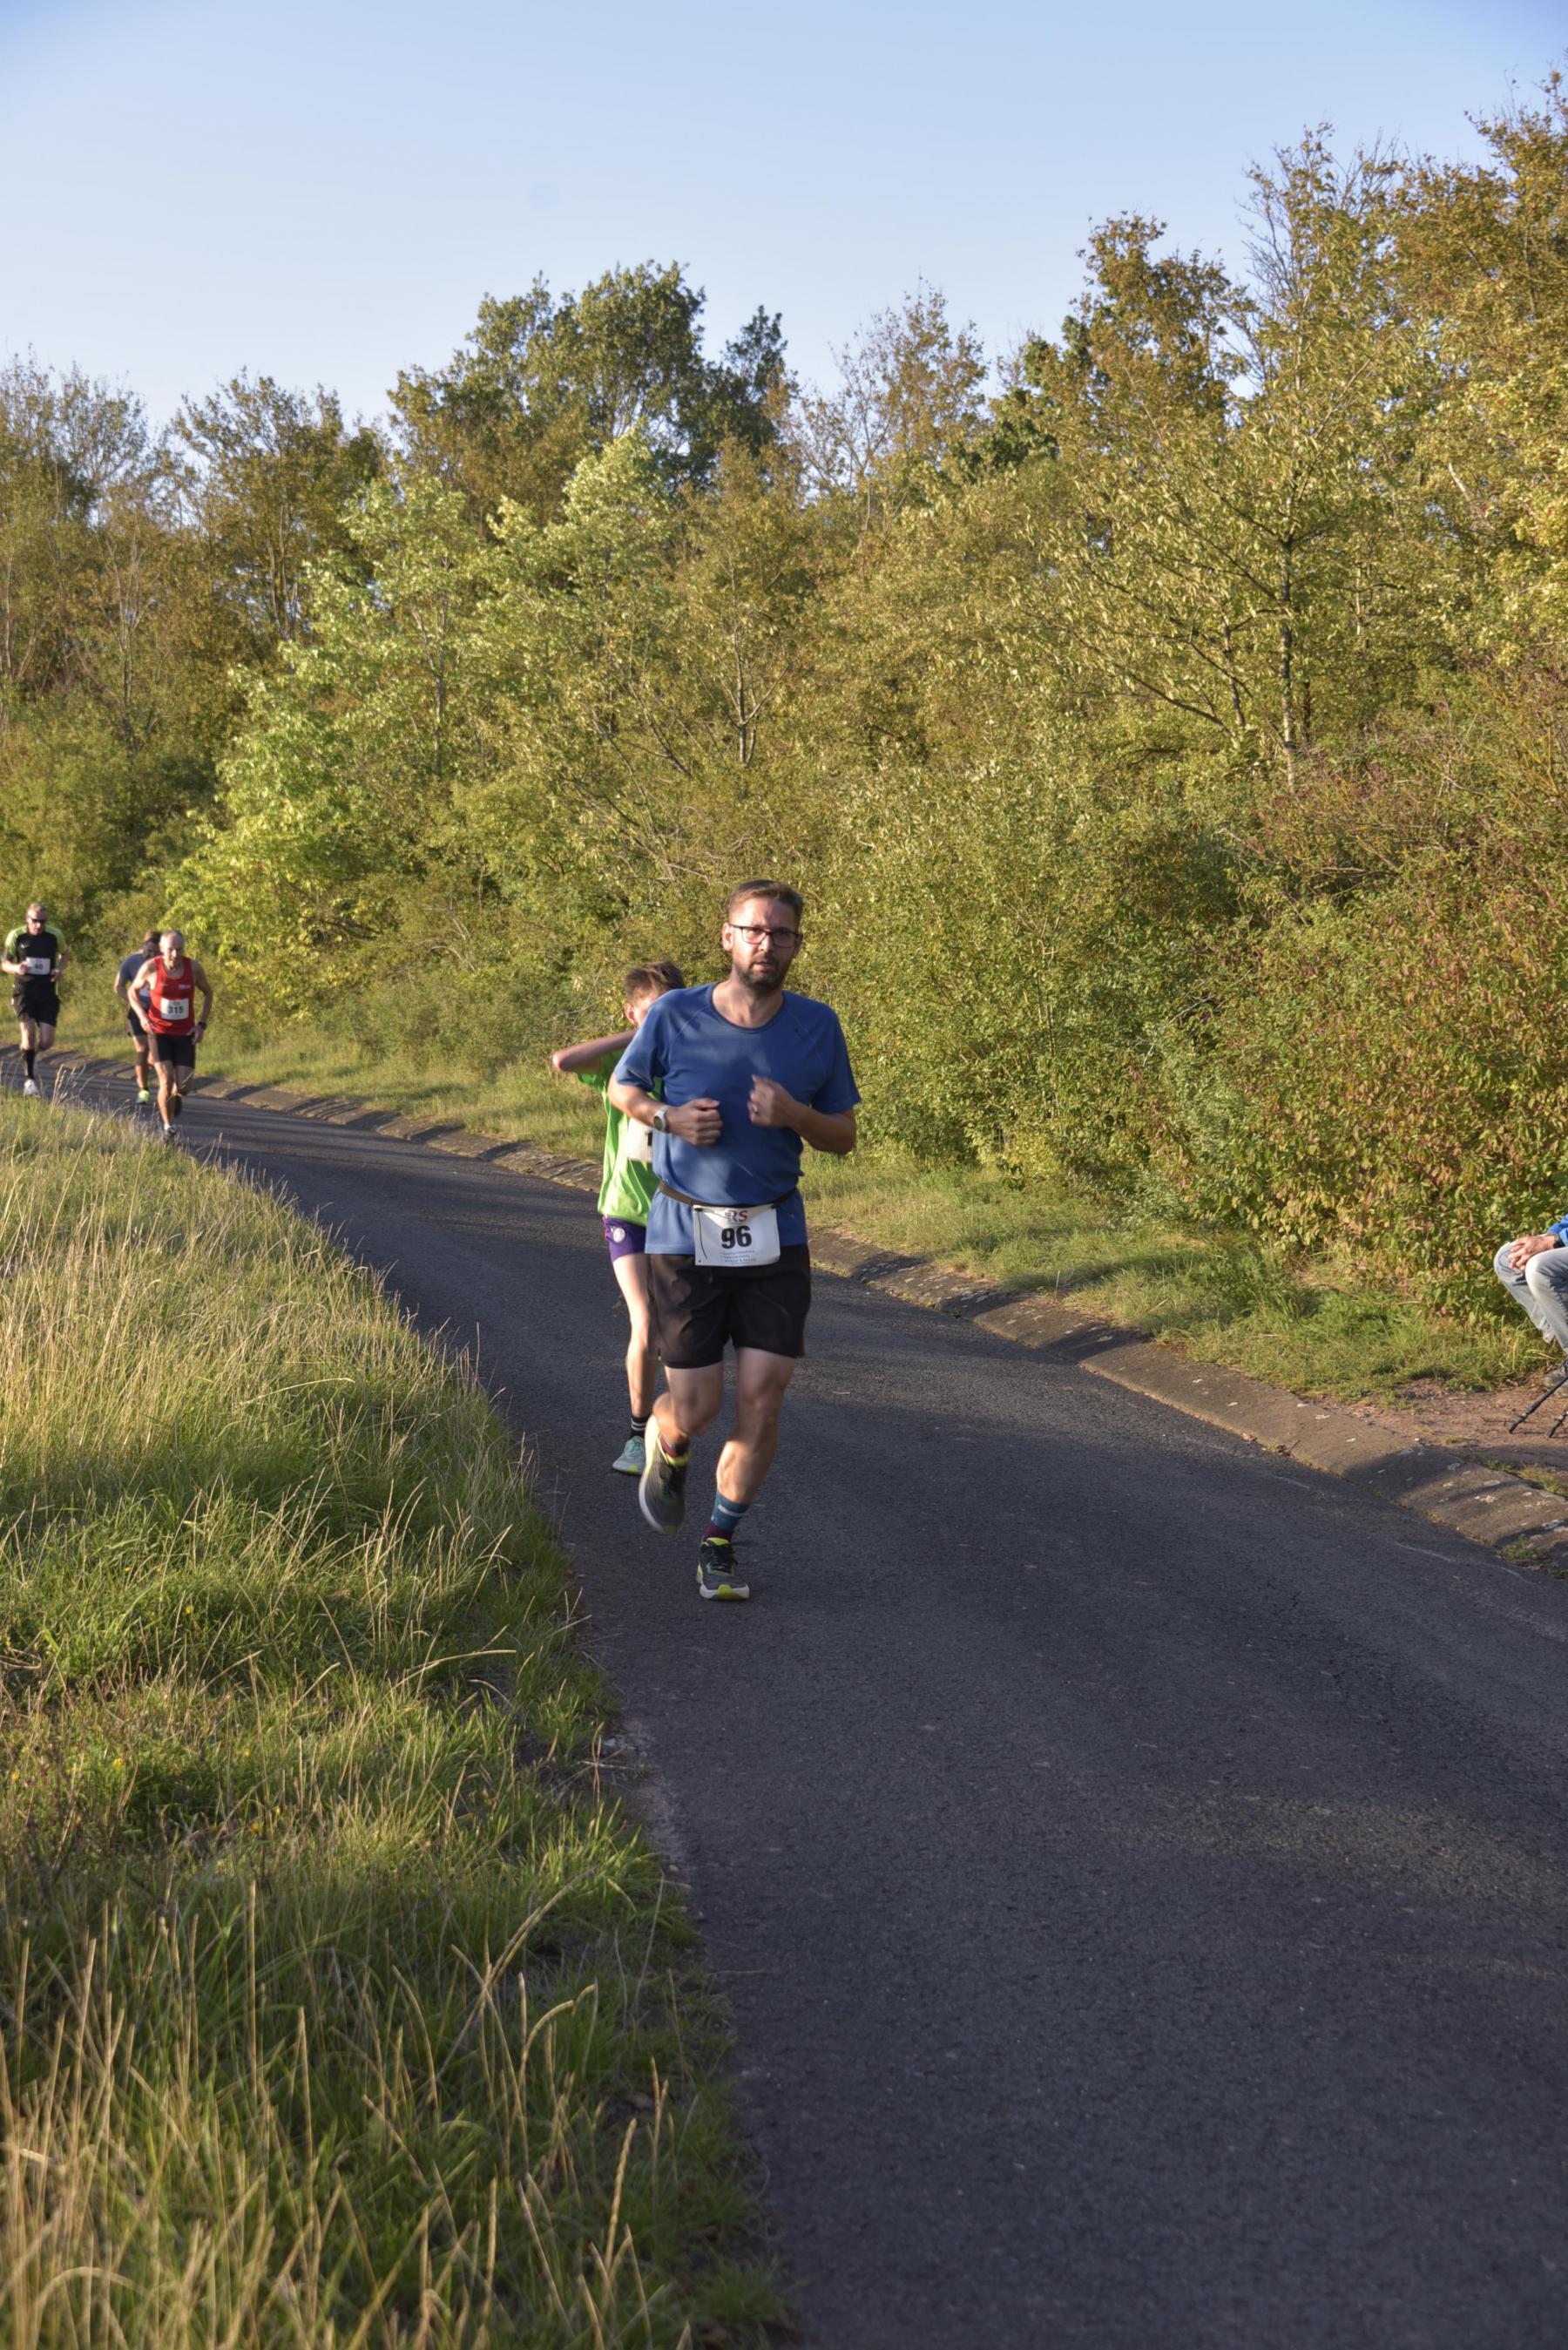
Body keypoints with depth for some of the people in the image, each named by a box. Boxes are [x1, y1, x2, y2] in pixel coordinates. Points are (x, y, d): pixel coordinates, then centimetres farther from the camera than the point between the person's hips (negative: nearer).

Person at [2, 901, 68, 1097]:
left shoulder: (55, 936, 0)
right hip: (23, 991, -2)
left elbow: (64, 955, 19)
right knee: (29, 1034, -19)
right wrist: (16, 968, -18)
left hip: (48, 994, 2)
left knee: (46, 1041, -6)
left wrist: (60, 969, -3)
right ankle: (29, 1079, -5)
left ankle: (33, 1055, 31)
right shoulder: (16, 936, -3)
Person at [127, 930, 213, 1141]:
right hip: (159, 1033, -2)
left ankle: (175, 1098, 35)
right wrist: (142, 1016, -12)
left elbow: (208, 993, 8)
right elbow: (133, 990, 4)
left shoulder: (194, 968, -9)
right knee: (166, 1081, -14)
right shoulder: (151, 968, -13)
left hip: (185, 1034, 2)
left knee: (183, 1086, -4)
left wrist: (202, 1024, -1)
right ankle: (168, 1128, 5)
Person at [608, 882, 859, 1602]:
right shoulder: (675, 1015, -9)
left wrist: (794, 1115, -18)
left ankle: (720, 1548, 15)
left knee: (760, 1403, -5)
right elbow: (623, 1088, 8)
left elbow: (844, 1136, 4)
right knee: (695, 1411, -2)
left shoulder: (817, 1026, -4)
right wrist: (671, 1118, -14)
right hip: (685, 1235, -2)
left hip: (775, 1238, 2)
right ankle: (667, 1449, 37)